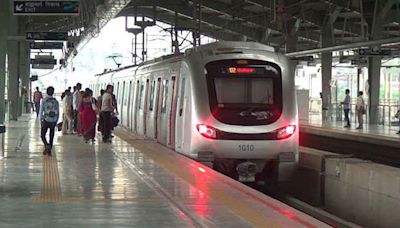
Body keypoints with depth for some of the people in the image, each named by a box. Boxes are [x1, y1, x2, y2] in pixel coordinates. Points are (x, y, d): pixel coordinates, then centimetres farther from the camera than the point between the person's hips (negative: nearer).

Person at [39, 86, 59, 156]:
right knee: (51, 136, 11)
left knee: (42, 135, 8)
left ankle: (47, 145, -18)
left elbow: (41, 111, -5)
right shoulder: (55, 101, 2)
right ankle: (49, 150, 12)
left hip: (46, 120, -2)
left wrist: (41, 120, 5)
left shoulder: (44, 100, -5)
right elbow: (58, 112, 5)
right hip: (53, 121, 2)